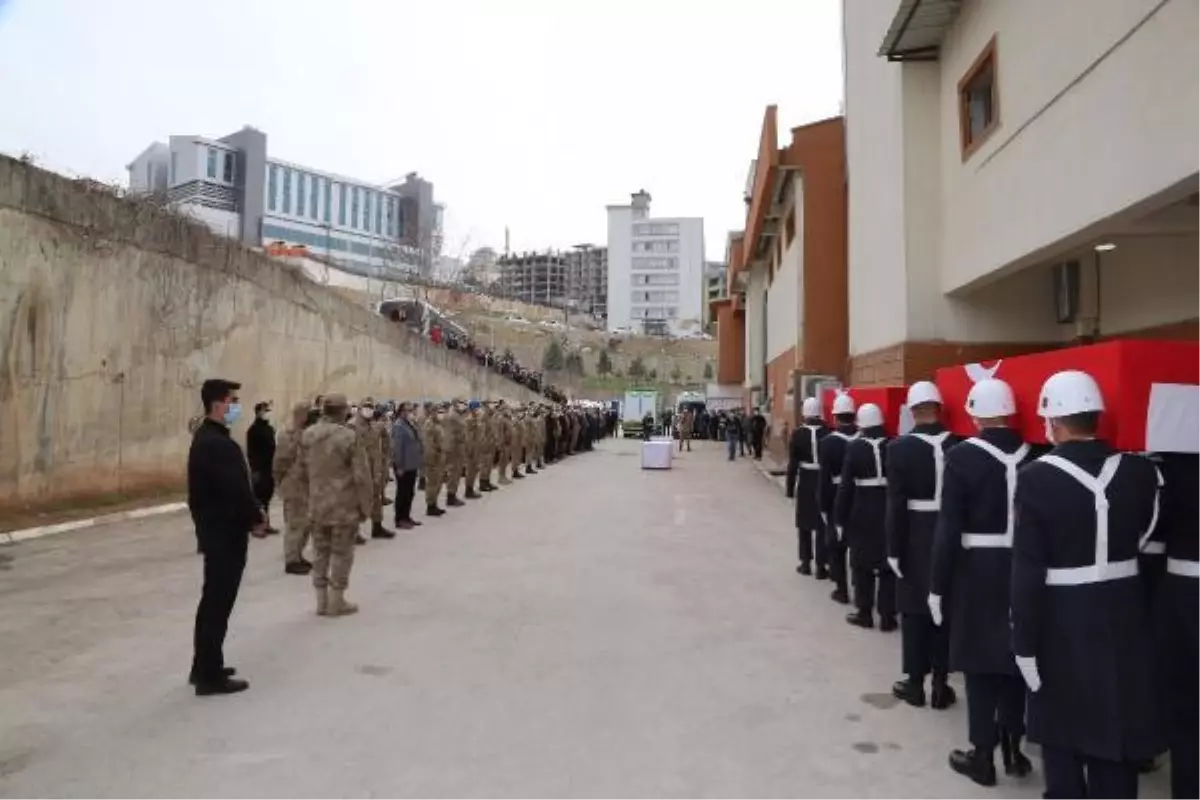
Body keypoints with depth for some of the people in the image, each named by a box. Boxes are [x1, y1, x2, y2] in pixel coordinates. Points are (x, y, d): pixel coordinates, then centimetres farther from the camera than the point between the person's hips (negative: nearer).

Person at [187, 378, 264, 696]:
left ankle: (204, 667, 30)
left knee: (213, 600, 19)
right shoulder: (218, 444, -22)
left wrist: (251, 513, 8)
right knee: (218, 603, -1)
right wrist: (256, 519, -10)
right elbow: (236, 489, -25)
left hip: (215, 528, 11)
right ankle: (210, 676, 9)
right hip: (225, 532, -11)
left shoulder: (206, 438, 12)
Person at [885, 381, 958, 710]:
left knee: (915, 610, 8)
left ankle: (915, 682, 18)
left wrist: (894, 549, -7)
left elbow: (896, 504, -13)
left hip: (915, 540, -3)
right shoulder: (958, 446, -3)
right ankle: (940, 684, 20)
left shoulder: (899, 447, -12)